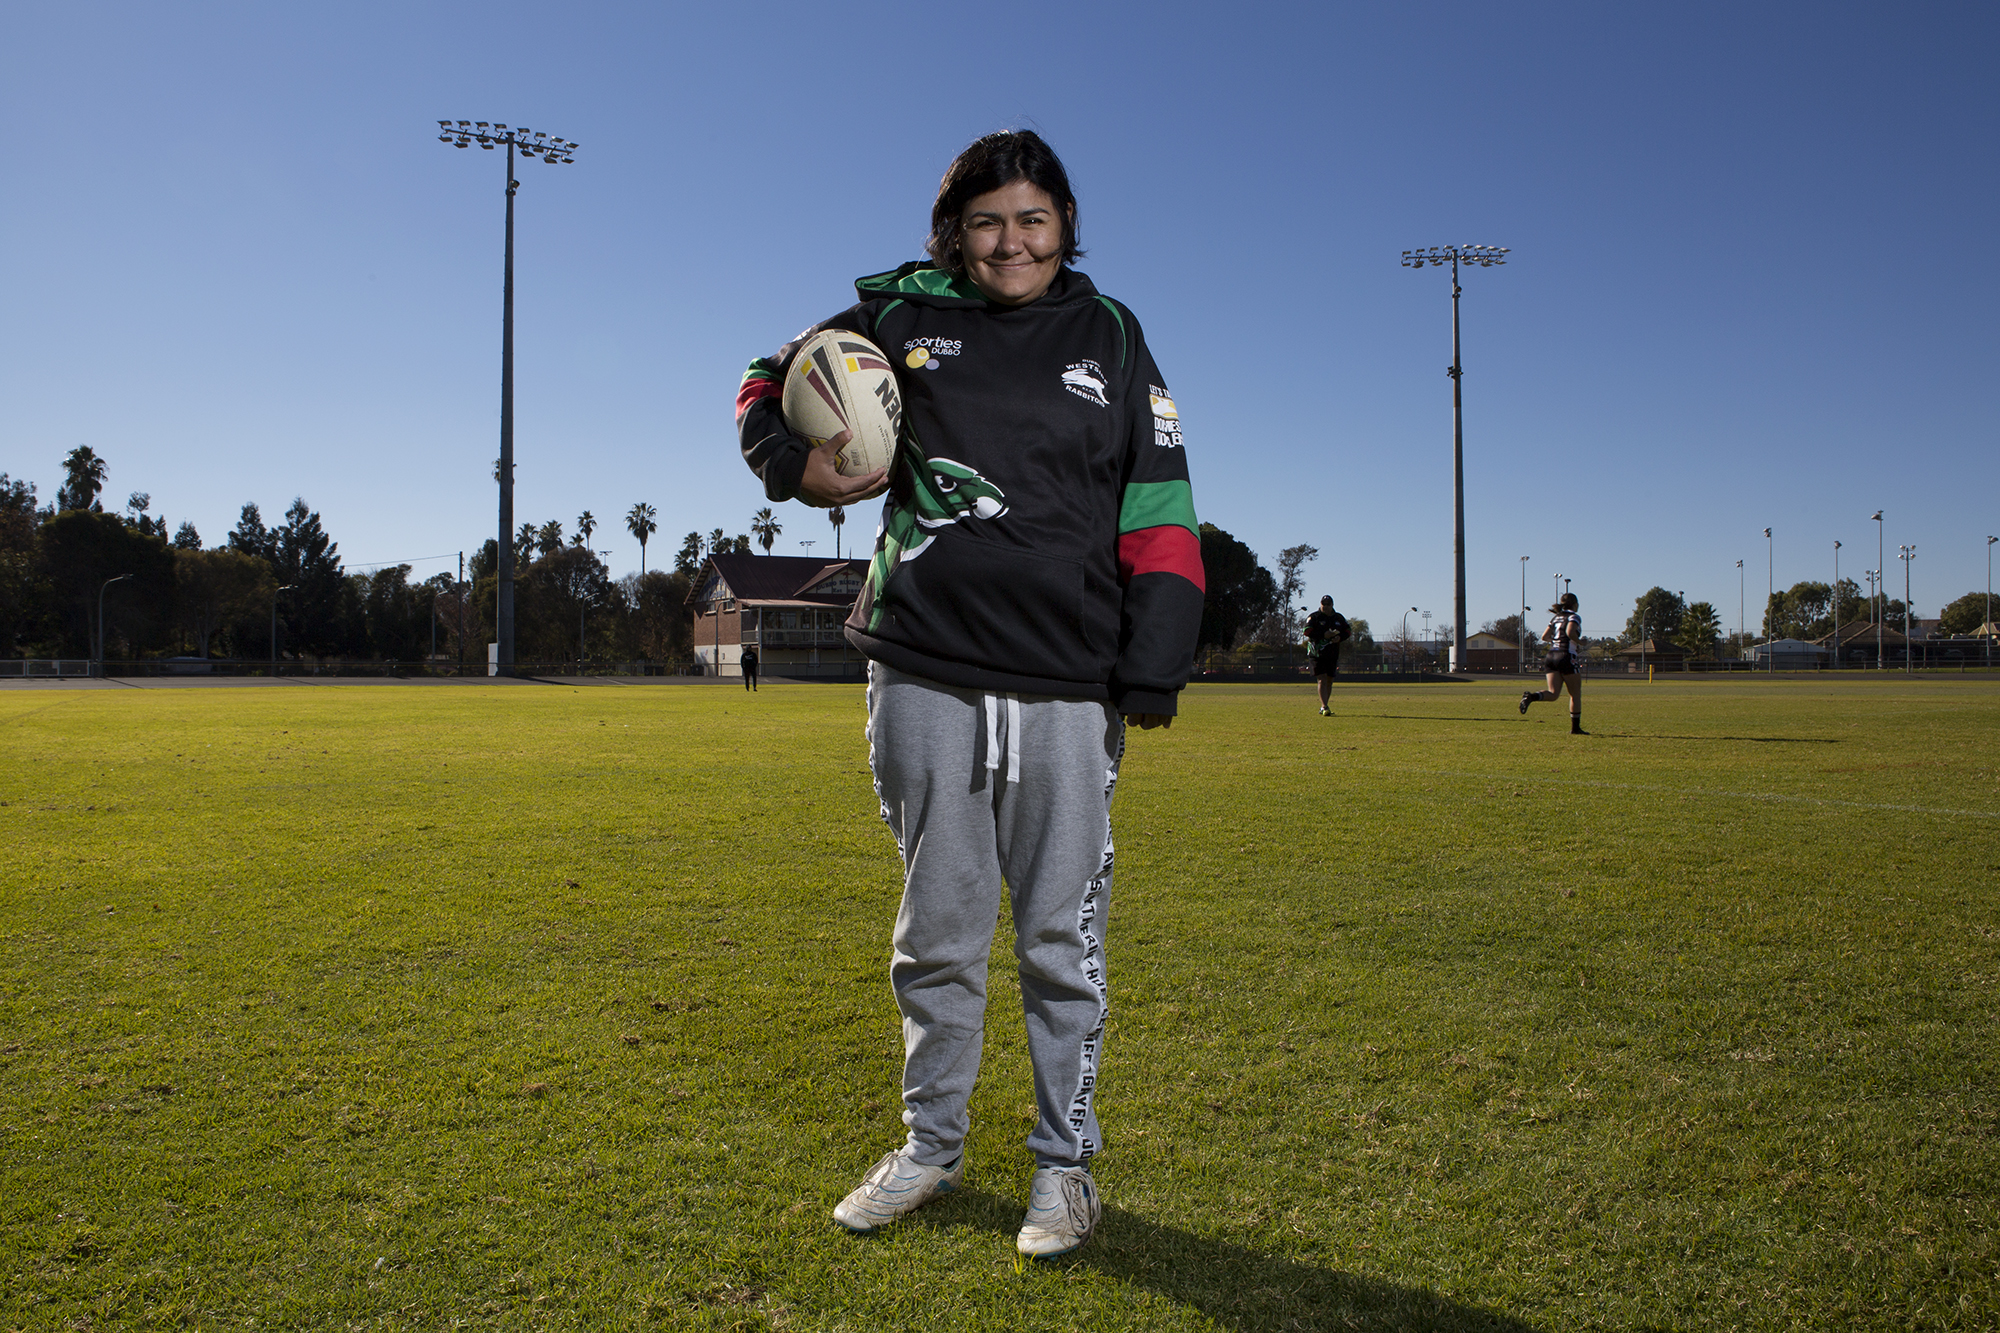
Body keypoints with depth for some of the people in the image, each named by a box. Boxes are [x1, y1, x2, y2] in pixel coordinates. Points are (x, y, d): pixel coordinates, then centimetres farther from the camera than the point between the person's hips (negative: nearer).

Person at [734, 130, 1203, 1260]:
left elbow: (1159, 507, 4)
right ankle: (933, 1145, 29)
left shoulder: (1110, 337, 8)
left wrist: (1156, 665, -4)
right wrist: (798, 465, -3)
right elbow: (773, 386, 19)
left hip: (1070, 690, 0)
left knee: (1063, 938, 5)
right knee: (937, 933, 11)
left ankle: (1066, 1159, 23)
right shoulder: (900, 318, 7)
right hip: (926, 677, 1)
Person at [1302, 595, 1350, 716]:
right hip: (1317, 653, -5)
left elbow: (1347, 631, 14)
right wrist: (1323, 635, -23)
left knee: (1330, 681, 8)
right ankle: (1324, 707, -19)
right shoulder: (1314, 617, -2)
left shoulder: (1339, 618, 12)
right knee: (1322, 679, -15)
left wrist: (1339, 638, -8)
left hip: (1333, 654, 5)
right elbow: (1307, 631, -13)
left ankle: (1323, 708, 19)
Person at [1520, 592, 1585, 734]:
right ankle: (1575, 728, 10)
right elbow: (1570, 632, -23)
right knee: (1576, 694, 8)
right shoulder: (1573, 617, -4)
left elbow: (1544, 637, 14)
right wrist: (1580, 642, -6)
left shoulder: (1556, 617, 16)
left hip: (1551, 656, 6)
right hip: (1567, 657, -6)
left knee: (1553, 693, 0)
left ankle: (1531, 696, -29)